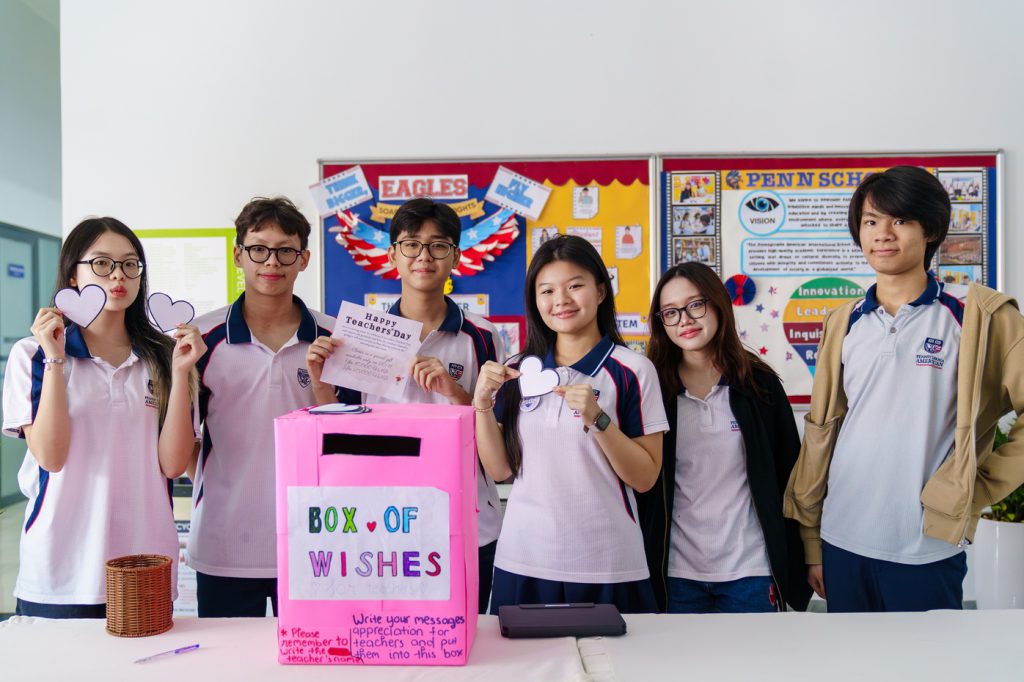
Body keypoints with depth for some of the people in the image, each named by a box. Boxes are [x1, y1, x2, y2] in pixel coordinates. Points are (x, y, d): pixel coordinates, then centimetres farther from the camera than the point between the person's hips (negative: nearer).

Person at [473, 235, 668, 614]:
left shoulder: (632, 370, -6)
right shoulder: (521, 371, 5)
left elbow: (645, 478, -7)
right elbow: (500, 469, 6)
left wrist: (597, 419, -20)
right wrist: (483, 403, -8)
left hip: (606, 569, -3)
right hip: (522, 563, 3)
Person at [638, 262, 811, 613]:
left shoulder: (759, 383, -1)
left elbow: (789, 475, 2)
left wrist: (794, 568, 1)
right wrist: (640, 565, 1)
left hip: (750, 571, 0)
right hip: (676, 573, 1)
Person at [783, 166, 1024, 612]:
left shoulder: (979, 318, -4)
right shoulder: (843, 324, 5)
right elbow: (821, 431, 7)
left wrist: (979, 487, -7)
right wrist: (810, 541, 8)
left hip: (926, 551, -3)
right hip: (841, 542, 3)